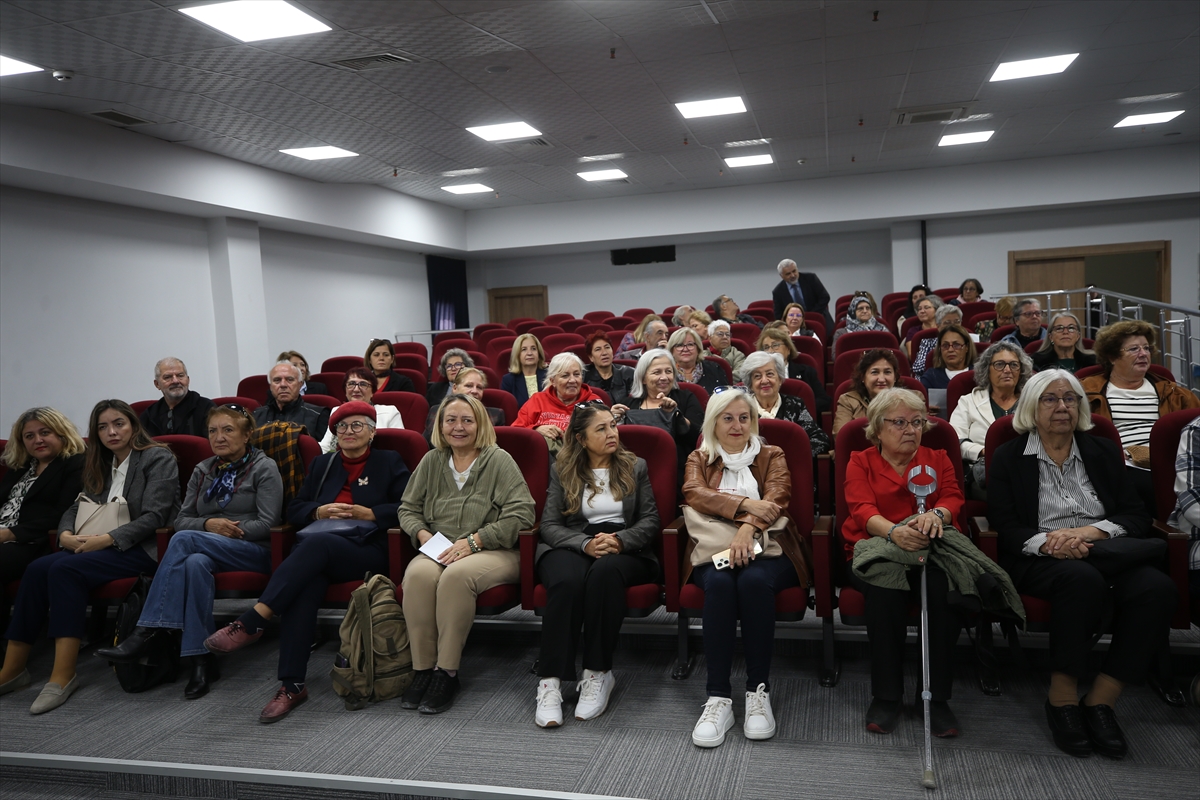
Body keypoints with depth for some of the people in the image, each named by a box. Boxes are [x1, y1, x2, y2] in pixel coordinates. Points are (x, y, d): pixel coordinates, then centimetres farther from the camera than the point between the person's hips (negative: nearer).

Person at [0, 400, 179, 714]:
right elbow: (77, 507, 18)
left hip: (143, 547, -7)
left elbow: (153, 516, -12)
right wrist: (66, 534, -5)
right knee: (38, 568, -19)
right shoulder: (100, 464, 20)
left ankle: (63, 675, -28)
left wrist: (106, 539, -20)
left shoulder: (158, 458, -2)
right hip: (100, 545, 7)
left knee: (65, 568, -28)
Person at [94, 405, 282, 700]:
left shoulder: (264, 468, 4)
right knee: (195, 563, -34)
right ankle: (201, 661, -36)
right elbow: (181, 519, 12)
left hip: (256, 551, -4)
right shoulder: (202, 471, 20)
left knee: (185, 540, -29)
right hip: (207, 550, 4)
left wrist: (232, 530, -16)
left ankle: (146, 632, -30)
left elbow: (267, 523, -5)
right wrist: (208, 524, -8)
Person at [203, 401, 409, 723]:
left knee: (315, 542, -36)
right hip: (320, 552, 3)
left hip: (368, 552, -3)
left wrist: (368, 513, -10)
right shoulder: (322, 464, 26)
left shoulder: (389, 463, 13)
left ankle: (251, 623, -37)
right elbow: (293, 510, 20)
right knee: (304, 583, -33)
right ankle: (292, 685, -35)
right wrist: (319, 512, -1)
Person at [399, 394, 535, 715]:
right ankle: (422, 669, -20)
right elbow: (408, 508, 21)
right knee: (418, 574, -31)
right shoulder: (431, 462, 16)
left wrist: (473, 541, -14)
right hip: (438, 551, 4)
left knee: (456, 575, -36)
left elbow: (521, 514, -8)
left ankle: (447, 672, -24)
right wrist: (423, 534, -1)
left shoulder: (499, 461, 1)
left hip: (493, 553, -3)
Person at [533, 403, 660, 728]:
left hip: (625, 551, 0)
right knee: (566, 581, -37)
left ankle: (598, 674, -30)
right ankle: (550, 681, -34)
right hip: (572, 546, 0)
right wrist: (585, 543, -15)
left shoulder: (635, 467, 17)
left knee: (605, 572, -38)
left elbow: (651, 519, 8)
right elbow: (549, 525, 4)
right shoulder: (561, 470, 14)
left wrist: (620, 540, -13)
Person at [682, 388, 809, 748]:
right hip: (713, 552, 1)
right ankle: (718, 698, -32)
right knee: (719, 583, -34)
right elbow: (694, 493, -3)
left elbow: (777, 497, -3)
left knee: (754, 580, -35)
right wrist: (745, 504, -18)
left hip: (766, 550, 0)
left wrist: (748, 528, -24)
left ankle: (759, 691, -26)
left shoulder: (772, 456, 17)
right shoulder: (699, 459, 19)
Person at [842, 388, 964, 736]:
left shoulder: (938, 460, 20)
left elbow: (953, 498, 1)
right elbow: (862, 510, -6)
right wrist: (893, 531, -30)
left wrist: (936, 514, -26)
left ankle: (937, 696, -18)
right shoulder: (860, 462, 12)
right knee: (885, 588, -35)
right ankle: (886, 696, -20)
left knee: (946, 587, -32)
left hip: (930, 551, 2)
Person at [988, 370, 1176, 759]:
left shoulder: (1102, 452, 18)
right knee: (1083, 579, -37)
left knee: (1158, 588, -28)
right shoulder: (1009, 457, 9)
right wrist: (1048, 541, -21)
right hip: (1040, 561, -3)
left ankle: (1101, 699, -18)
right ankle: (1062, 698, -21)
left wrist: (1090, 531, -12)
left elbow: (1137, 516, 8)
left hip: (1103, 553, 4)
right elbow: (1004, 527, -1)